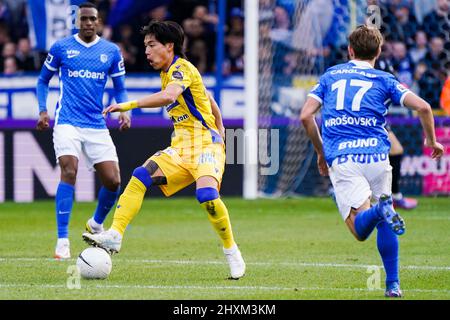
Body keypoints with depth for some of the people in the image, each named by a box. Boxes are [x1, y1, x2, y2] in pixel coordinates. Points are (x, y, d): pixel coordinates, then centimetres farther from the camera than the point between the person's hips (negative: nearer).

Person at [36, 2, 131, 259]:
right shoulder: (61, 47, 3)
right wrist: (43, 110, 0)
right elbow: (44, 80, 14)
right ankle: (62, 241, -19)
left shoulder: (111, 51, 8)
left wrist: (125, 111, -5)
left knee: (113, 181, -3)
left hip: (97, 125, 3)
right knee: (69, 172, -22)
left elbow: (120, 88, 14)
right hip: (67, 122, -3)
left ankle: (97, 224, 29)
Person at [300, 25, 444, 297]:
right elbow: (422, 106, 1)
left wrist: (321, 152, 22)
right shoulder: (384, 80, 13)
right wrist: (431, 141, 18)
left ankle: (379, 210, -38)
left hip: (341, 159, 0)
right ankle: (393, 284, 11)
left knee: (360, 229, -6)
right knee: (385, 223, 19)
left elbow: (306, 116, 10)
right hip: (376, 156, 0)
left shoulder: (330, 76, 19)